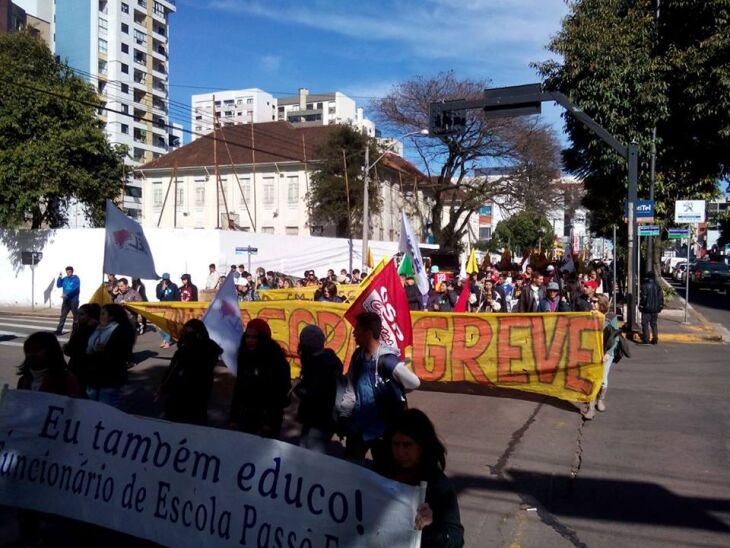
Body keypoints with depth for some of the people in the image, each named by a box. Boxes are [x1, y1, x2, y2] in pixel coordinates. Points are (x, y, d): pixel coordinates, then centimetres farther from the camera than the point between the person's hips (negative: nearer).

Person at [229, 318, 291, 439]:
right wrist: (233, 417, 8)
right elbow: (238, 387, 11)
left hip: (268, 415, -5)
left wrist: (271, 421, -15)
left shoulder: (276, 360, -12)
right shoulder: (245, 357, 5)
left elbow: (281, 392, -13)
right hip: (247, 414, 5)